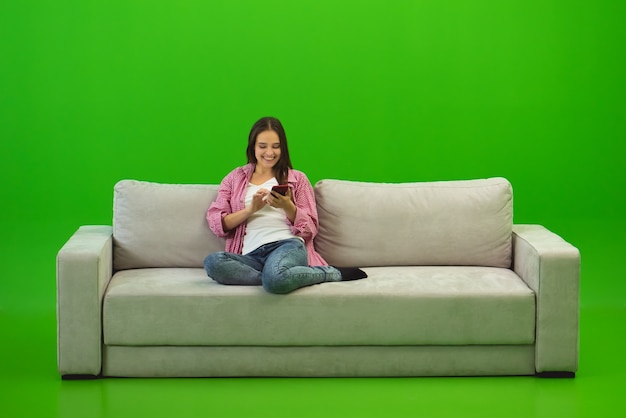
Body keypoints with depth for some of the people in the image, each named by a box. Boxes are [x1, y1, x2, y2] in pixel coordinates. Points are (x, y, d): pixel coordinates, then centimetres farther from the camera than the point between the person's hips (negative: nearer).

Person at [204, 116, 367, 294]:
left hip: (288, 246, -2)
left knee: (275, 279, -41)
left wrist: (288, 207, -7)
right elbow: (216, 224, 10)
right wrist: (250, 209, -5)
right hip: (250, 256, 3)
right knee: (212, 262, -34)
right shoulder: (235, 178, 22)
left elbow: (310, 228, 12)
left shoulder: (297, 178, 19)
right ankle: (285, 277, -25)